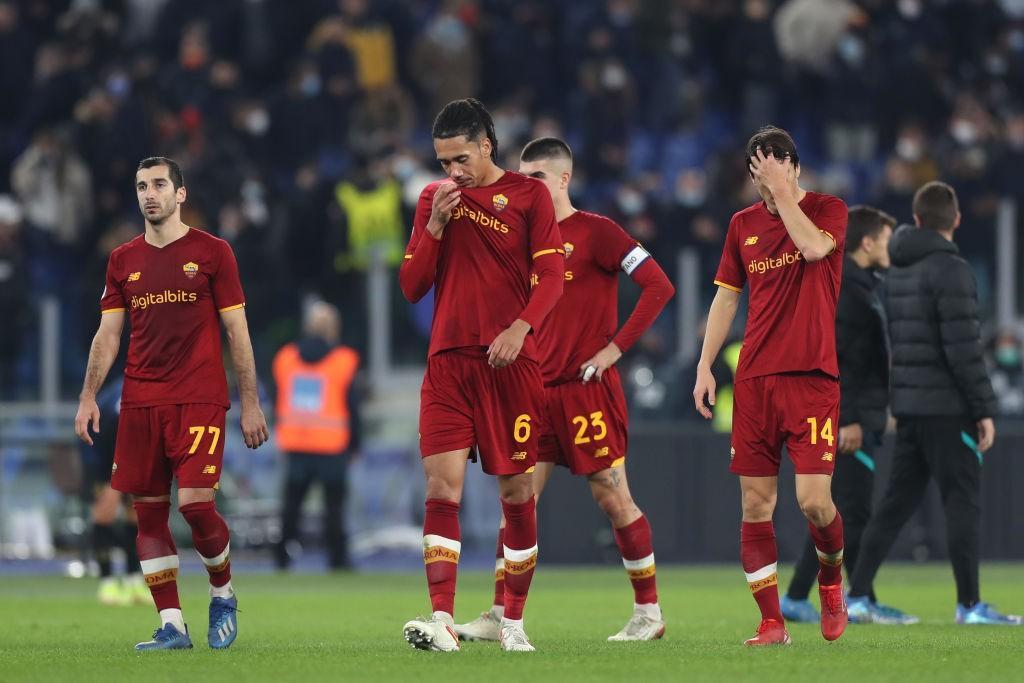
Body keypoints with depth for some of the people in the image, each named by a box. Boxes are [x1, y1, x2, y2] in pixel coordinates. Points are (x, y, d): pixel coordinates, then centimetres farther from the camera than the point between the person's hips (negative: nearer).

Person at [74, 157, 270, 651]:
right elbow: (107, 334, 13)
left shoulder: (211, 252, 3)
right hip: (140, 402, 4)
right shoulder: (123, 260, 13)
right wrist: (88, 397, 2)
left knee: (195, 503, -15)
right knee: (149, 512, -1)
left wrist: (250, 403, -2)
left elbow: (237, 332, 3)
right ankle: (171, 625, 4)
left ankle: (223, 593, 11)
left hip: (200, 399, -4)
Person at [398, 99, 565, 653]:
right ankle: (442, 621, -17)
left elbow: (552, 274, -4)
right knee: (441, 487, -11)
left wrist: (521, 327, -21)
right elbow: (411, 286, 10)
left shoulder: (529, 194, 3)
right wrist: (436, 224, -3)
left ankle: (513, 622, 13)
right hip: (447, 360, 2)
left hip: (510, 361, -2)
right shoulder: (436, 198, 13)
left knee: (517, 492, 2)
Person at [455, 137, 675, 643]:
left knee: (612, 496, -2)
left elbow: (659, 286, -13)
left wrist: (616, 347, -14)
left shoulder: (595, 232, -7)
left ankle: (648, 612, 8)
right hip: (539, 389, 7)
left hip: (588, 389, -7)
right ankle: (500, 616, 1)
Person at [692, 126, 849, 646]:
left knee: (813, 499, -12)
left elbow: (814, 247, -21)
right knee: (755, 505, -1)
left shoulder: (827, 210, 1)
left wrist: (782, 193, -13)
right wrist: (705, 365, 9)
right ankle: (771, 623, 3)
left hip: (812, 376, -4)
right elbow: (725, 297, 16)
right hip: (754, 381, 4)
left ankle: (831, 576, 19)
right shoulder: (744, 224, 13)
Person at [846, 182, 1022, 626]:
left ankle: (857, 594, 8)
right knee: (962, 503, -3)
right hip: (948, 406, -8)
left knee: (897, 501, 11)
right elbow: (962, 348, -18)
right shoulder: (950, 270, -13)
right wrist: (984, 409, -14)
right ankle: (969, 604, -2)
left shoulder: (897, 272, 13)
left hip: (908, 405, 8)